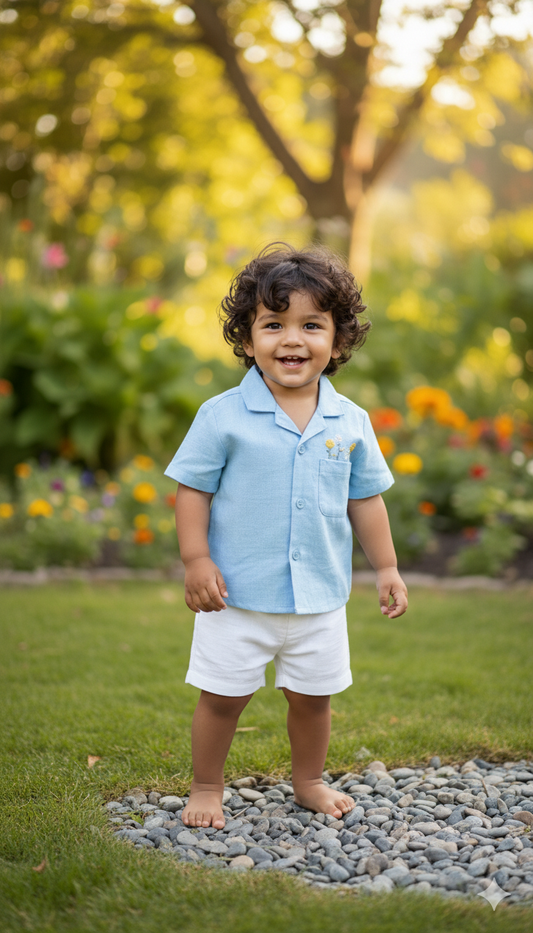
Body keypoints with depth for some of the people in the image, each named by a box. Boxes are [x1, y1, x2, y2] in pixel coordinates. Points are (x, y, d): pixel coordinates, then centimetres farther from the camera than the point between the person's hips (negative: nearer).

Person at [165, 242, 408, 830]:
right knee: (223, 695, 7)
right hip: (239, 593, -3)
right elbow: (193, 489, -6)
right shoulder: (223, 416, -10)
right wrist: (196, 560, -14)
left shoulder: (350, 422, 0)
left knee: (313, 695, 15)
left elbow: (366, 498, 9)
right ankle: (206, 787, 27)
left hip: (320, 595, 3)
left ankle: (309, 781, 37)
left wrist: (386, 567, 10)